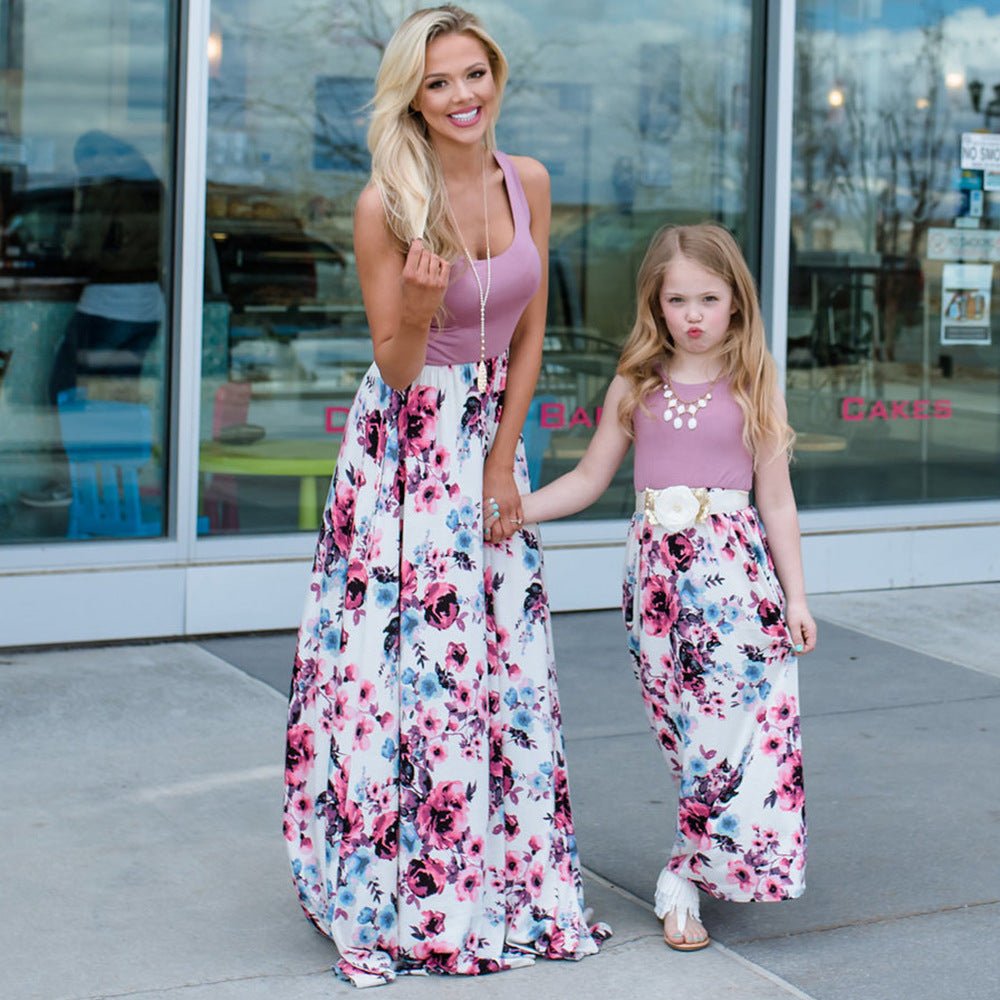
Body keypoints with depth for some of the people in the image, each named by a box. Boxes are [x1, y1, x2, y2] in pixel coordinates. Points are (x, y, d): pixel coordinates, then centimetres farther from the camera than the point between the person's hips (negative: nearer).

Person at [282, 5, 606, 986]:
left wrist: (502, 465, -1)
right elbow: (397, 370, -10)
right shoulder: (385, 206, -15)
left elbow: (530, 337, 5)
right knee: (403, 662, -3)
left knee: (499, 665, 8)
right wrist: (419, 311, -31)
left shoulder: (527, 183, -1)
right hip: (406, 448, -4)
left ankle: (501, 879, 21)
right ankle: (398, 896, 11)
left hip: (492, 439, 5)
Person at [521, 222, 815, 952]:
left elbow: (776, 500, 4)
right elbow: (590, 479, 11)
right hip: (657, 569, 2)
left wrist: (796, 597, 2)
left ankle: (683, 880, 3)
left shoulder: (754, 388, 3)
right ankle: (698, 870, 13)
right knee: (684, 731, 3)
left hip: (733, 567, -2)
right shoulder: (637, 387, 8)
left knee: (732, 724, -7)